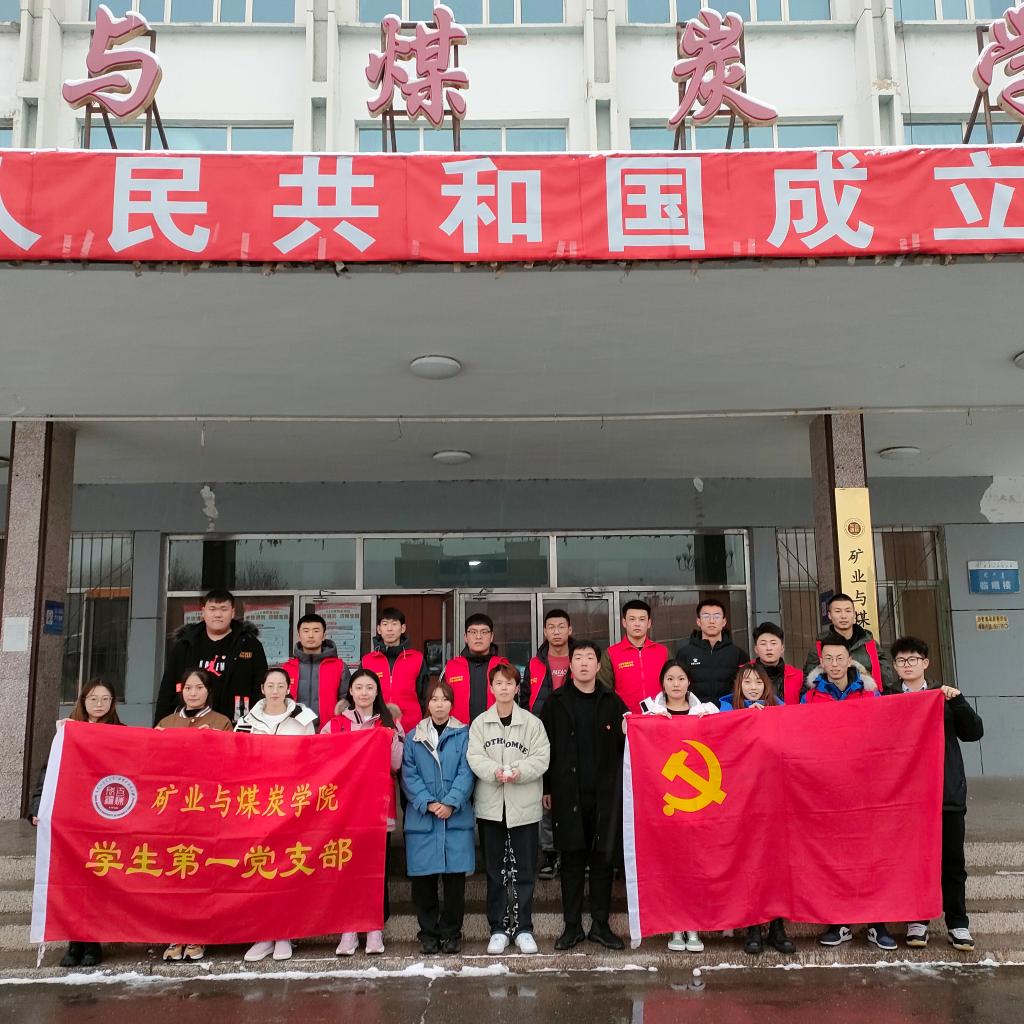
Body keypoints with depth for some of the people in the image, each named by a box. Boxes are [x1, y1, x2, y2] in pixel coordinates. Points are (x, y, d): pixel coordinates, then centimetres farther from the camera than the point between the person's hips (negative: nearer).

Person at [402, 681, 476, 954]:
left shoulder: (463, 735, 5)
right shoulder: (413, 738, 8)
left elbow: (466, 772, -3)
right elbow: (409, 775, 1)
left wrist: (451, 803, -14)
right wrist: (427, 803, -12)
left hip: (456, 817, -1)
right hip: (421, 818, 1)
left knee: (455, 876, 2)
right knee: (423, 878, 3)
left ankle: (451, 933, 16)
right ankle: (428, 932, 17)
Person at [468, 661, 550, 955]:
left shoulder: (532, 722, 1)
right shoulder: (480, 723, 5)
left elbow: (541, 758, -6)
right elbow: (474, 757, -4)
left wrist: (519, 771, -22)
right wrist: (494, 771, -22)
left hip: (524, 806, -1)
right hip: (490, 806, 1)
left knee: (524, 871, 5)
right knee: (495, 871, 9)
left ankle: (523, 929, 16)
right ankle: (498, 929, 18)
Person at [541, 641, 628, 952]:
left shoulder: (612, 702, 6)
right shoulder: (556, 702, 4)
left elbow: (624, 745, 5)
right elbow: (545, 746, 3)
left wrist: (621, 787, -8)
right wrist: (546, 789, 0)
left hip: (605, 793, 1)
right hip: (567, 794, -1)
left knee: (603, 859, 6)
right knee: (572, 860, 5)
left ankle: (600, 925, 16)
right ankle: (572, 926, 14)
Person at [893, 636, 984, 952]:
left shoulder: (945, 696, 8)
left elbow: (974, 732, -2)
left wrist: (957, 700, -13)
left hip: (948, 792, 1)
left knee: (953, 860, 5)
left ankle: (957, 924, 15)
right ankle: (916, 920, 16)